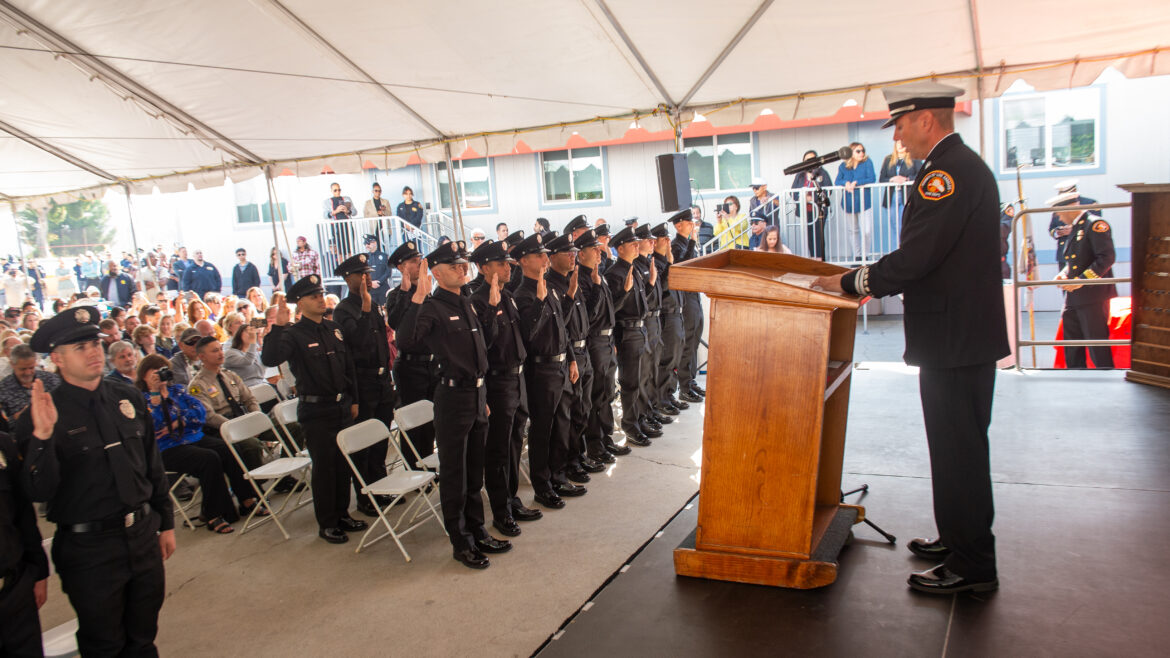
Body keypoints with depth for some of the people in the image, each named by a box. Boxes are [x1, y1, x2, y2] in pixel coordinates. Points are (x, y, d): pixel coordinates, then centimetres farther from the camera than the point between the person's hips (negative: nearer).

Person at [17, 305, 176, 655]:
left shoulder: (129, 398, 2)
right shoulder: (44, 416, -11)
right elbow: (39, 492, -19)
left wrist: (166, 523, 14)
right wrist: (42, 436, -33)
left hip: (144, 535, 4)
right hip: (89, 549, -4)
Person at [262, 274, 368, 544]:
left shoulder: (334, 328, 9)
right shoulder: (294, 334, -9)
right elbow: (269, 359, -27)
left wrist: (353, 400, 13)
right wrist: (278, 327, -33)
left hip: (341, 406, 6)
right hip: (315, 410, -6)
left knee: (343, 462, 13)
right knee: (324, 465, 1)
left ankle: (342, 514, 27)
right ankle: (326, 524, 14)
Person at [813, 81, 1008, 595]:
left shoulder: (947, 172, -18)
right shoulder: (965, 164, 16)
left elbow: (916, 257, -25)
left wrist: (852, 282, -13)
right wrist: (873, 282, 15)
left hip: (955, 337, -11)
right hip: (967, 331, 11)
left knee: (958, 450, -1)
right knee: (959, 447, 19)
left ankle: (972, 567, 11)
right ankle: (958, 540, 33)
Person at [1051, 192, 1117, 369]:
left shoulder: (1095, 224, -11)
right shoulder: (1073, 228, 17)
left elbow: (1107, 257, -19)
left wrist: (1082, 280, -21)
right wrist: (1064, 274, 6)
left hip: (1093, 294, -9)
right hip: (1073, 297, 9)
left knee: (1097, 346, -4)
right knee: (1072, 350, 13)